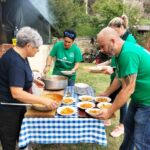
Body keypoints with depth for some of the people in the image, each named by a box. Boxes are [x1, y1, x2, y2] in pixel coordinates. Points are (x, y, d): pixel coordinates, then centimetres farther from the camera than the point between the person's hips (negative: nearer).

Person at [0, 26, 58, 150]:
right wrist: (43, 101, -34)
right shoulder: (15, 62, -30)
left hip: (16, 104, 10)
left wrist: (34, 80, 10)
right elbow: (16, 93, -36)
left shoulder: (20, 55, 1)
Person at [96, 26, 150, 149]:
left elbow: (128, 89, -27)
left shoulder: (128, 53, -28)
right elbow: (120, 78, 14)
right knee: (129, 125, 23)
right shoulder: (121, 52, 3)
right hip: (139, 98, 10)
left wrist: (109, 112, -18)